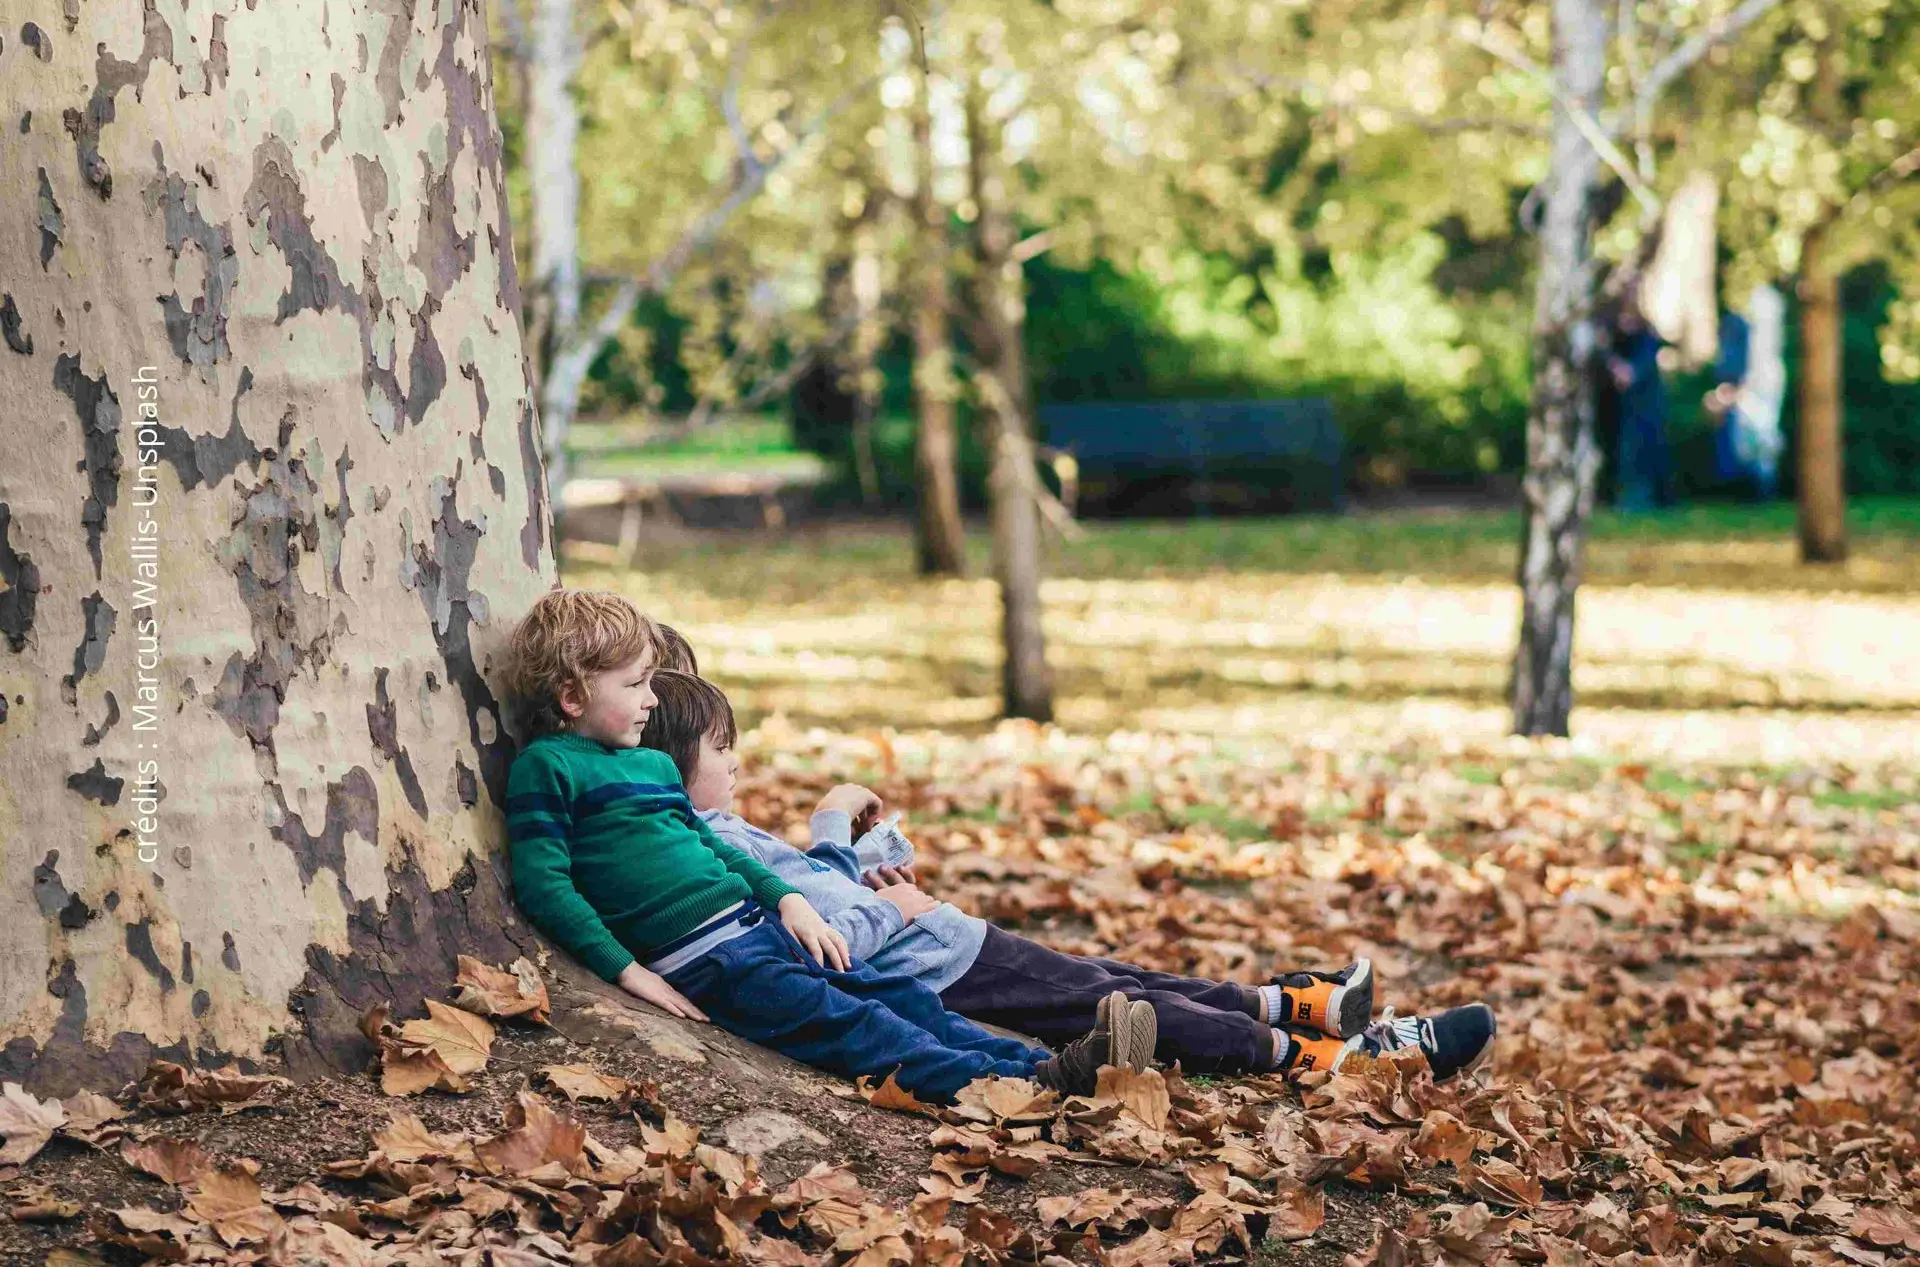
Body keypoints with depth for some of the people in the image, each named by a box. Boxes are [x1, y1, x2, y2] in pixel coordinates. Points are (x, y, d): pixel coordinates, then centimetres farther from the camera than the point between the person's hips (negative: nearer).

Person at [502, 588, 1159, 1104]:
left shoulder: (654, 765, 21)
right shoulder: (546, 768, -5)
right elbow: (543, 885, -11)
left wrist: (786, 898, 13)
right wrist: (628, 970, -16)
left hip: (755, 924, 9)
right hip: (699, 961, -9)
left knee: (903, 997, -3)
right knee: (848, 1022, -19)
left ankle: (1049, 1063, -10)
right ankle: (1022, 1085, -30)